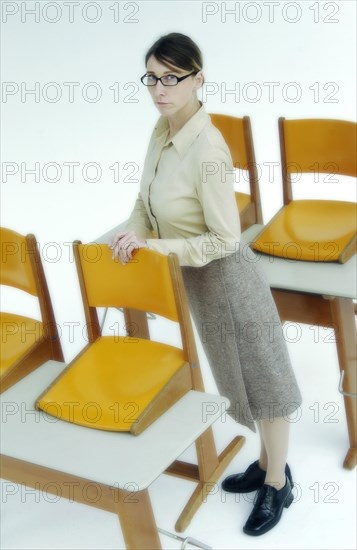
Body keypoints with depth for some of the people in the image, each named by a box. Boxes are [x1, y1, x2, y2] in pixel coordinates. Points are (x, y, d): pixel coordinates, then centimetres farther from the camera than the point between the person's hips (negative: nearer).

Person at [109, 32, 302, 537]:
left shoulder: (208, 150, -29)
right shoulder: (163, 129, -3)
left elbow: (225, 239, -26)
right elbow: (146, 199, 11)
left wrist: (156, 246, -25)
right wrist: (134, 232, -6)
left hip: (225, 279, -8)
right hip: (193, 278, 9)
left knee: (263, 380, 11)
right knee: (239, 378, 23)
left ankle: (278, 485, 30)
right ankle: (268, 463, 44)